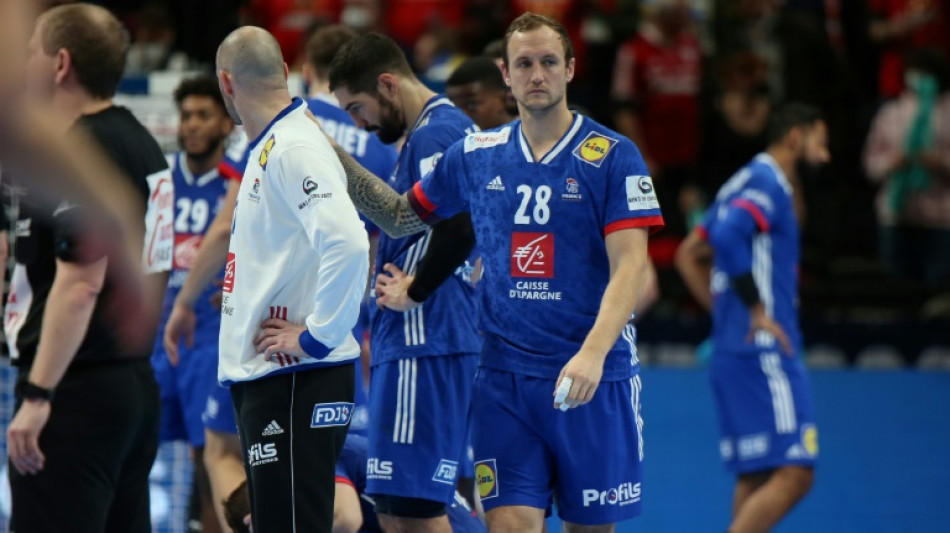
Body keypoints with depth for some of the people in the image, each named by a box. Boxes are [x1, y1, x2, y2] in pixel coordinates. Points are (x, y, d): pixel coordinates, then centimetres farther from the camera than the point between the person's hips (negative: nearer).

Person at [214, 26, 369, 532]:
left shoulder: (295, 148, -15)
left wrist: (317, 336, -21)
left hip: (295, 378, -10)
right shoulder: (267, 148, 17)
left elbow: (347, 243, -28)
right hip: (260, 376, 10)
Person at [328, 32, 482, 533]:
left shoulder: (436, 134, -12)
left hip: (422, 340, -11)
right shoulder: (437, 130, 20)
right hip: (406, 341, 11)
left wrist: (413, 291, -13)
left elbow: (459, 228, -25)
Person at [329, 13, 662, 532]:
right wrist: (329, 152, 12)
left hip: (593, 378, -2)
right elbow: (402, 217, 21)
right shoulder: (474, 155, 8)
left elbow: (629, 267, -11)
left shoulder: (613, 157, -4)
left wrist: (593, 354, -25)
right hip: (504, 376, 2)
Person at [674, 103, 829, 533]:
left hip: (731, 351, 10)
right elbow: (727, 235, -27)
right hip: (763, 353, -10)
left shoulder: (745, 183, 21)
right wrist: (758, 312, -22)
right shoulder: (768, 183, -9)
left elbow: (689, 255, 27)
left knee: (754, 480, 11)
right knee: (793, 475, -15)